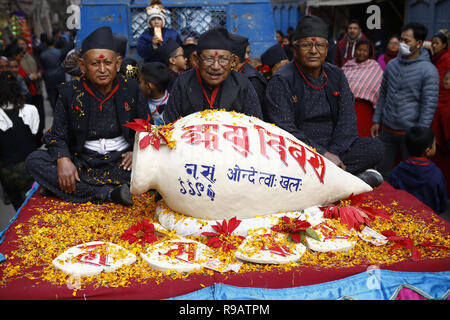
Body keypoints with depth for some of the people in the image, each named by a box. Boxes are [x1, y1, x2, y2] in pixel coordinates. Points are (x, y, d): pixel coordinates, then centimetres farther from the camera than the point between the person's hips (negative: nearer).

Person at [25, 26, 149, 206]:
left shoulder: (131, 89, 3)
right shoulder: (69, 92, 3)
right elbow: (57, 135, 4)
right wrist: (63, 159, -17)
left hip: (122, 161, -1)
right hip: (84, 162, 1)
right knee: (34, 161, -22)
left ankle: (82, 189, -25)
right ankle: (111, 194, -29)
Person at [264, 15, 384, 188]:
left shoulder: (336, 75, 10)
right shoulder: (281, 81, -6)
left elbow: (347, 120, 3)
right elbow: (283, 130, -15)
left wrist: (333, 153, -14)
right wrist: (323, 154, -20)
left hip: (335, 148, 5)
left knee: (375, 147, -15)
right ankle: (354, 173, -23)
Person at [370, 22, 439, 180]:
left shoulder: (428, 70, -10)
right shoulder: (392, 64, 7)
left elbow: (429, 105, -11)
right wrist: (376, 121, 10)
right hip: (386, 129, 5)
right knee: (382, 170, 14)